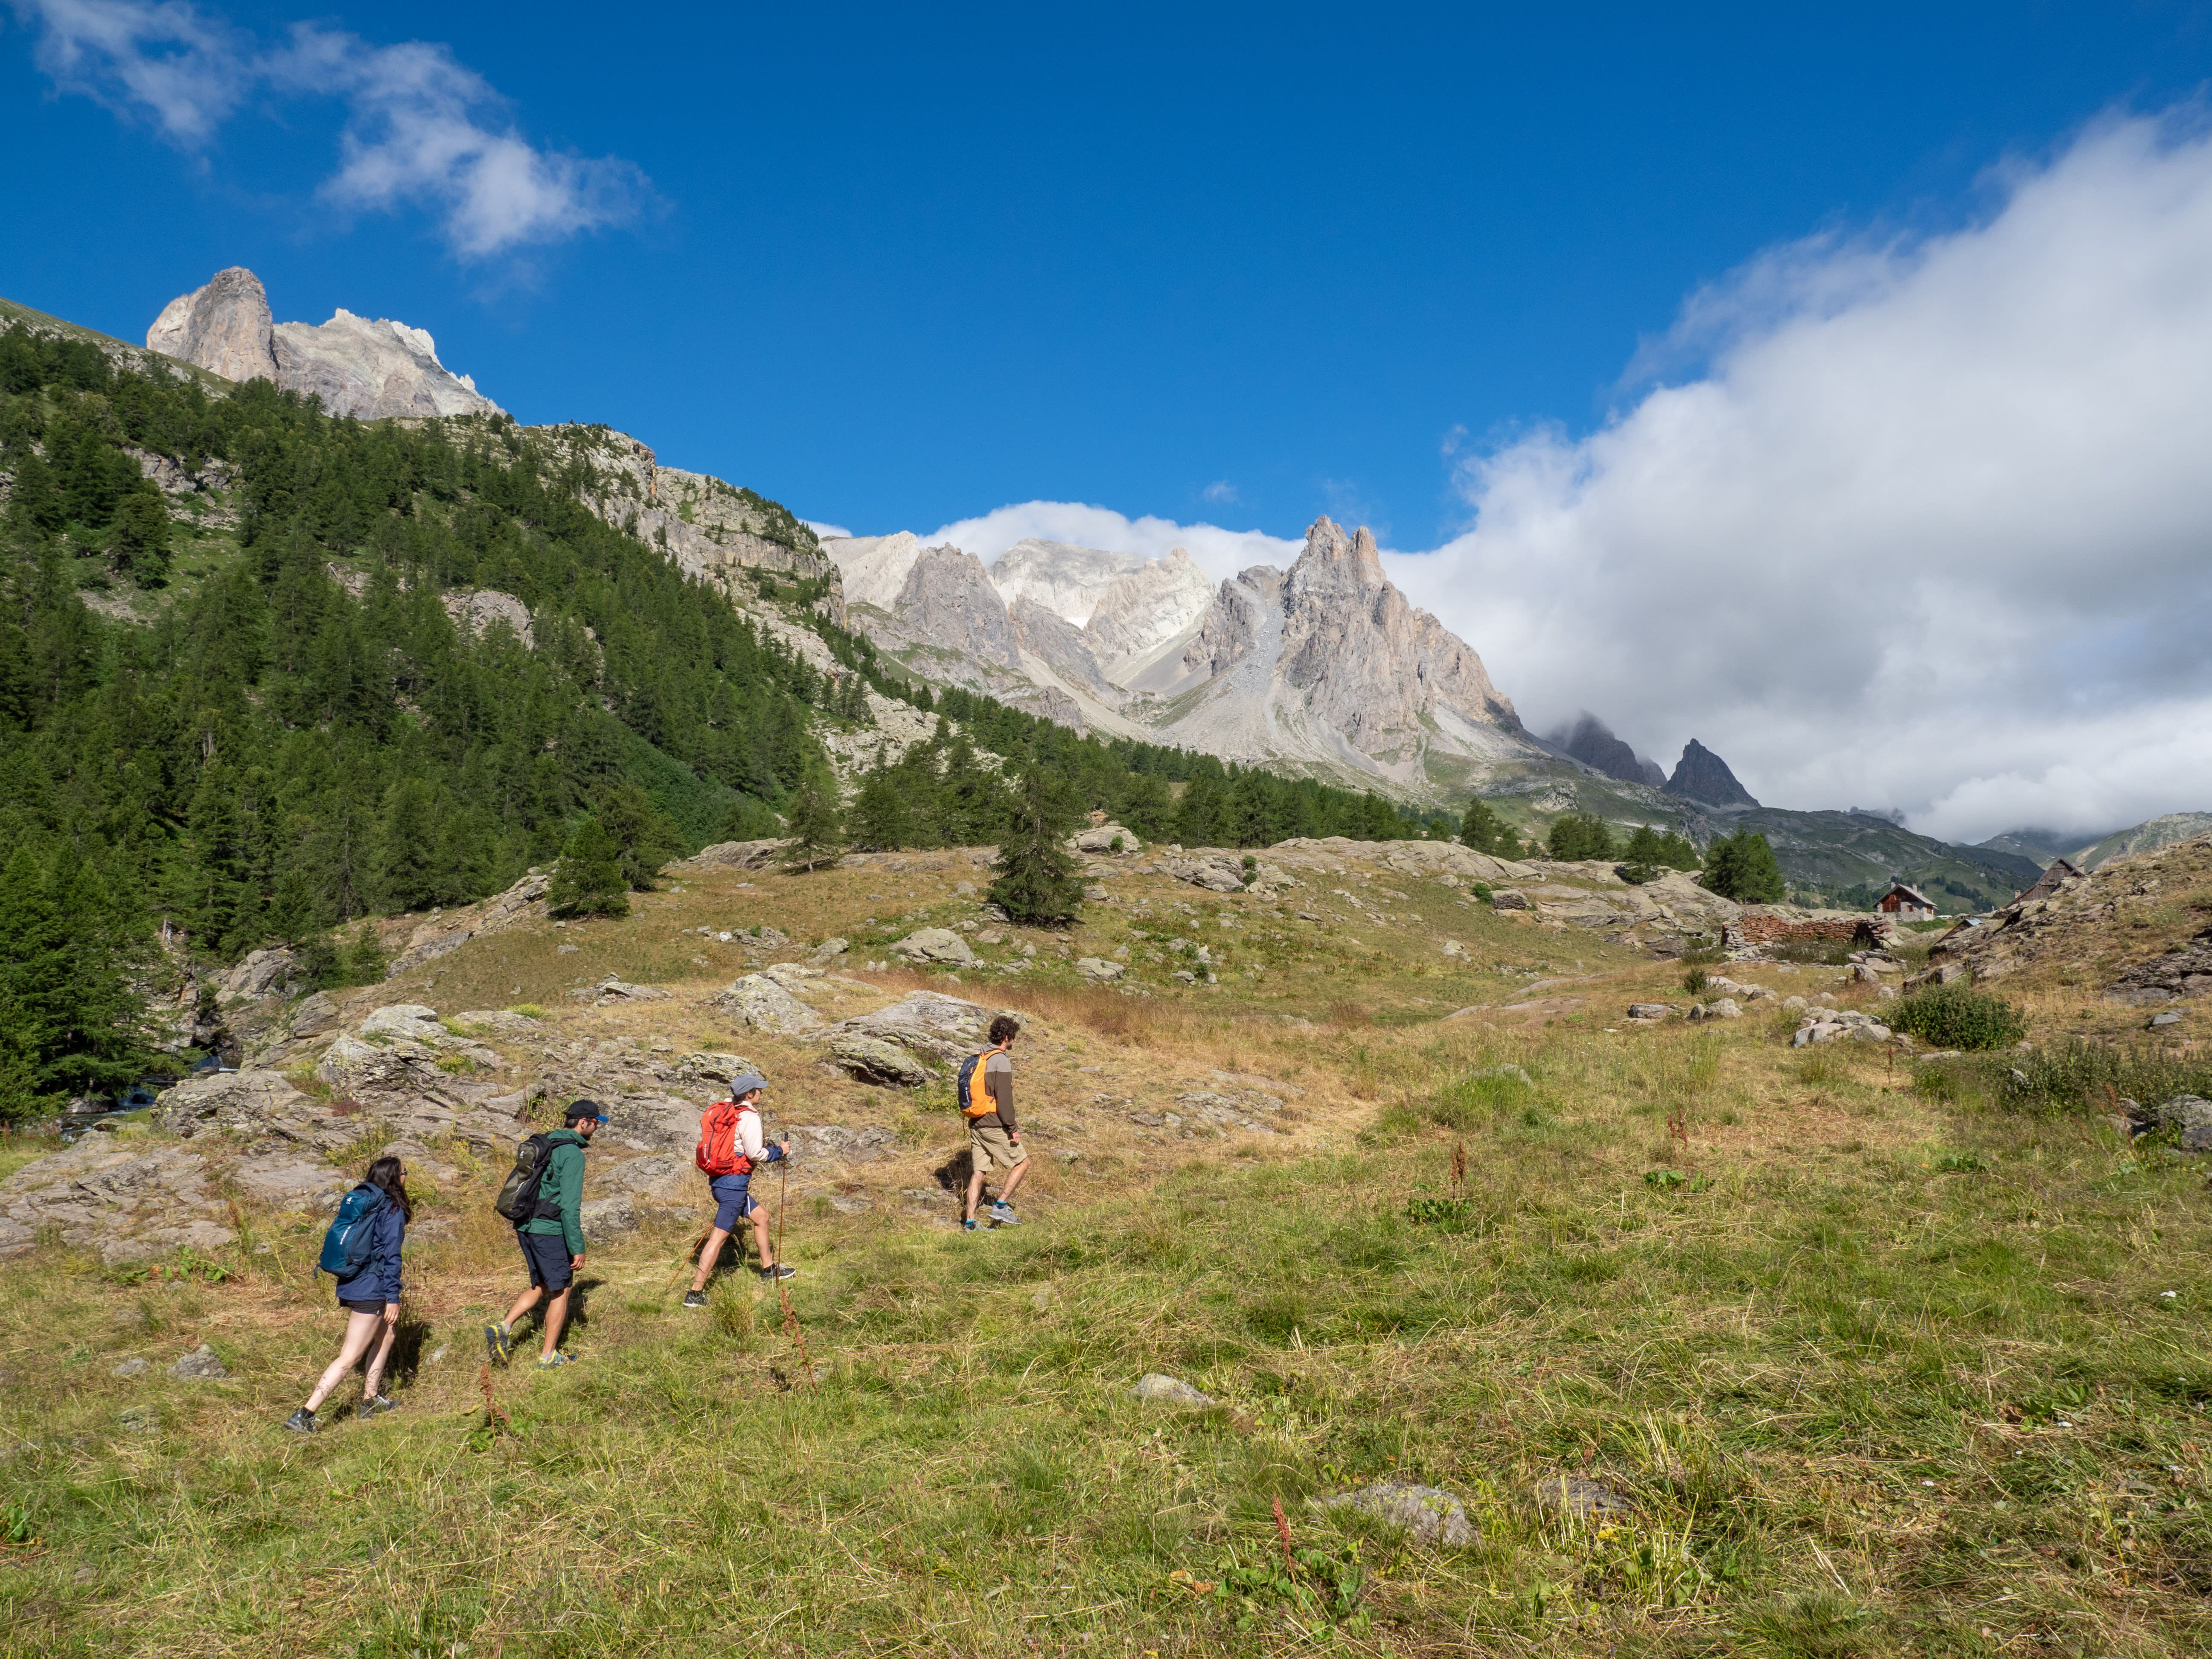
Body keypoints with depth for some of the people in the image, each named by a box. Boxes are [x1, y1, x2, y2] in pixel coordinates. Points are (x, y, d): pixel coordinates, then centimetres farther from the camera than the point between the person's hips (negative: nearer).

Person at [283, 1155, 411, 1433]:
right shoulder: (393, 1211, -13)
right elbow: (391, 1256, -15)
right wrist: (393, 1298, -11)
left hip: (351, 1284, 9)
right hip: (371, 1290, -9)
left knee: (387, 1334, 25)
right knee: (349, 1358, -4)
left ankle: (370, 1401, 30)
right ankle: (304, 1415, -7)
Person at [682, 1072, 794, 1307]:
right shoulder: (749, 1117, -14)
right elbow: (755, 1153, -17)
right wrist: (779, 1151, -1)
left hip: (718, 1180, 9)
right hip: (734, 1184, -9)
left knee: (761, 1215, 23)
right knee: (719, 1237, -7)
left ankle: (769, 1268, 36)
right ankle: (696, 1294, -6)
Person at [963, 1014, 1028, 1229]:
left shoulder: (980, 1058, 12)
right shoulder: (1002, 1061, -15)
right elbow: (1003, 1099, -19)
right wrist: (1013, 1129, -13)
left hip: (976, 1124, 8)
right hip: (994, 1126, -8)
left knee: (979, 1171, 10)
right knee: (1022, 1163, 6)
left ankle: (970, 1220, 7)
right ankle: (1000, 1206, 1)